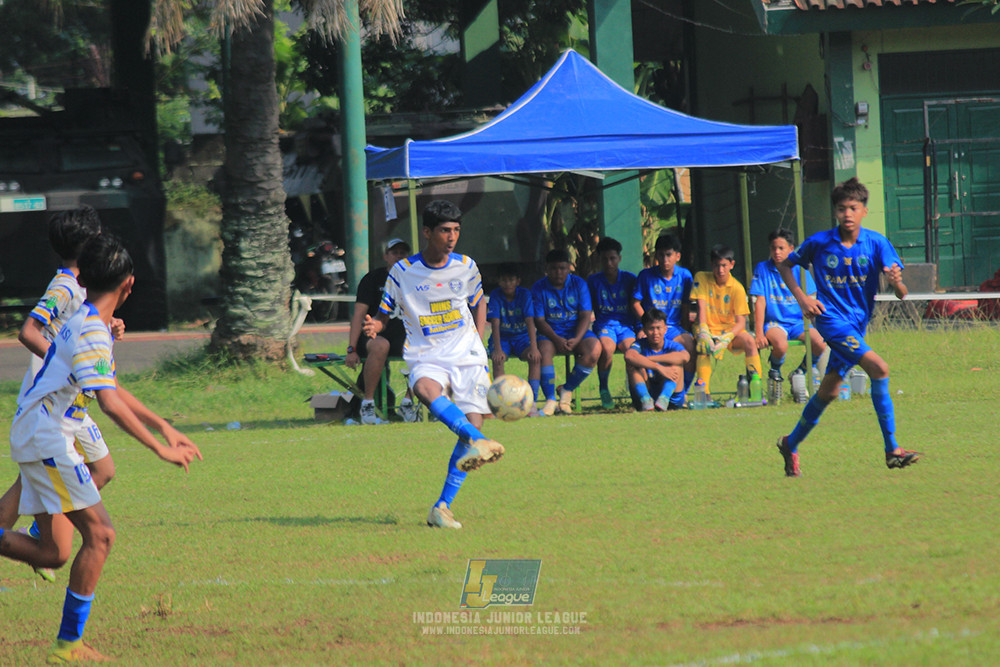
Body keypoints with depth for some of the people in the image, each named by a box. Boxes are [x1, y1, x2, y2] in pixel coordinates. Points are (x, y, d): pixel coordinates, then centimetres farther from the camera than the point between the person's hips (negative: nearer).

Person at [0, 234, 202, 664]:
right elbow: (110, 403, -26)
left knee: (53, 553, 10)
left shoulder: (85, 323, 15)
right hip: (47, 439, -10)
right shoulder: (91, 331, -17)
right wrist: (160, 450, -25)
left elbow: (110, 388, 26)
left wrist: (163, 426, 23)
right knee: (99, 534, -11)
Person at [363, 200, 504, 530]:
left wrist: (478, 339, 11)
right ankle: (479, 442, -59)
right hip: (426, 358, -3)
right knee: (426, 389, -38)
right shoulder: (402, 271, 0)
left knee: (472, 423, -13)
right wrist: (375, 326, -15)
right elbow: (384, 313, 8)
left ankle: (442, 508, -6)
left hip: (467, 357, 3)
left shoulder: (466, 267, 7)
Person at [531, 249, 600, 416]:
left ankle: (567, 389, -8)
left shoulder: (579, 284, 2)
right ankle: (550, 400, -28)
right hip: (550, 333, -1)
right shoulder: (539, 288, -1)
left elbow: (585, 316, -3)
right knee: (543, 350, -36)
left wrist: (576, 339, -20)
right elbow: (539, 320, -6)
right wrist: (556, 339, -23)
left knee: (594, 351, -29)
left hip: (576, 332, 1)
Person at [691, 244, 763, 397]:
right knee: (703, 344, -34)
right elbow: (701, 306, -12)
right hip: (709, 328, -1)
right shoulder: (702, 278, -3)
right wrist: (703, 332, -29)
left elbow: (741, 322, -11)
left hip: (730, 329, 1)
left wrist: (726, 338, -30)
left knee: (749, 341, -28)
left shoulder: (737, 288, -6)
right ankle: (704, 392, -37)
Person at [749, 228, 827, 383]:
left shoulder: (799, 269, 5)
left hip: (798, 322, 2)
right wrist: (759, 334, -11)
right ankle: (775, 369, 0)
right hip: (774, 323, -2)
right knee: (781, 345, -36)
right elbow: (760, 302, -4)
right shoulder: (762, 269, 0)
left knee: (820, 343, -26)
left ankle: (801, 371, 4)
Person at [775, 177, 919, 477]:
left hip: (857, 324, 4)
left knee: (828, 391, 13)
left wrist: (897, 281, -34)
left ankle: (791, 444, 35)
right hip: (831, 318, -4)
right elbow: (785, 265, 9)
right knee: (879, 368, -23)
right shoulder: (819, 243, -8)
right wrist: (801, 297, -5)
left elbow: (901, 294, -10)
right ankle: (892, 449, -23)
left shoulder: (876, 243, -5)